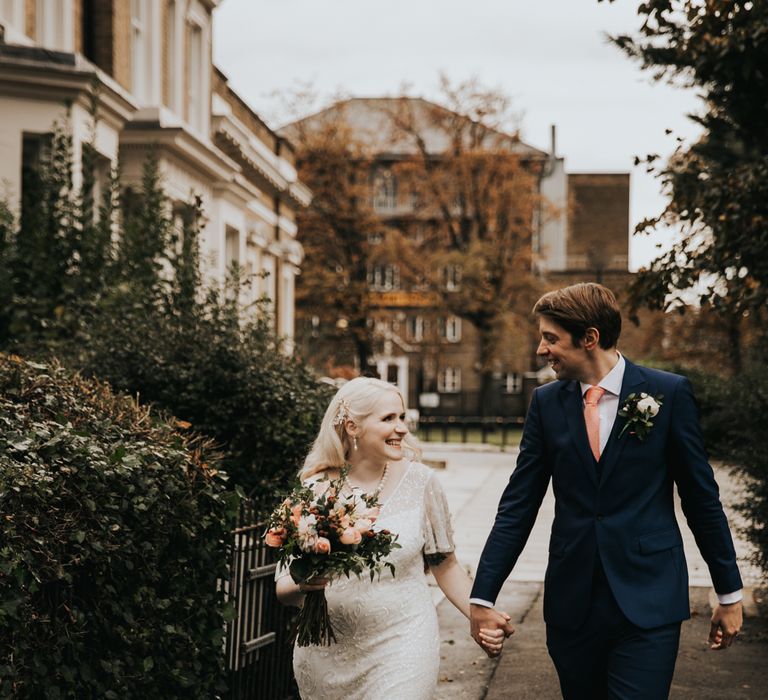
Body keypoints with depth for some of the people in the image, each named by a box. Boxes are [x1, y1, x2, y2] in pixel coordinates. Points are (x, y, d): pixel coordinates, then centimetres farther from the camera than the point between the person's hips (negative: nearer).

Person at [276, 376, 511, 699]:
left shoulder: (420, 481, -4)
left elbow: (445, 566, 6)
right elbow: (284, 589, -1)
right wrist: (304, 584, -24)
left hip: (402, 647, -1)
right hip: (326, 657, 1)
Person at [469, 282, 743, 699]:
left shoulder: (668, 393, -4)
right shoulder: (546, 402, 4)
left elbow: (702, 498, 2)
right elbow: (518, 505, 4)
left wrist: (729, 594, 6)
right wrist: (483, 597, -1)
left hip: (648, 602, -3)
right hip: (571, 603, 3)